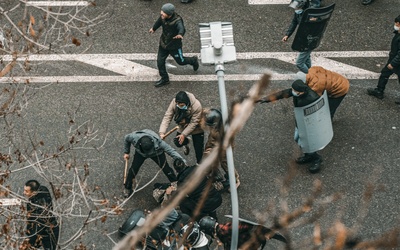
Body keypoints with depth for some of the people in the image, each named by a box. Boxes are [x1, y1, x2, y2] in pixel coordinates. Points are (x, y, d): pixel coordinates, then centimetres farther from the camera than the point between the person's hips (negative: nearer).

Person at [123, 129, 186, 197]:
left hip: (157, 153, -1)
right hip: (140, 153, 2)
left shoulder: (158, 142, -44)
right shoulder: (134, 137, -38)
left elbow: (171, 150, -40)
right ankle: (128, 188, 19)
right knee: (134, 168, -6)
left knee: (166, 169, -4)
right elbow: (127, 138, -12)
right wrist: (126, 152, 0)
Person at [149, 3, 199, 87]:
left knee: (180, 61, 14)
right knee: (160, 61, 6)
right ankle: (164, 79, 26)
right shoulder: (162, 17, -14)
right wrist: (153, 28, 31)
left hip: (174, 46, -5)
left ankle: (193, 61, 46)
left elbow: (181, 28, -55)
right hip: (163, 43, 5)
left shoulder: (177, 21, -34)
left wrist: (180, 35, -79)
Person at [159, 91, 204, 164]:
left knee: (198, 149, 2)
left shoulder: (197, 106, -38)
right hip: (183, 127, 3)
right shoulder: (174, 103, -29)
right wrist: (162, 132, -39)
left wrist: (184, 134, -33)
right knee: (178, 143, 2)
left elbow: (194, 123, -30)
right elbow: (167, 117, -29)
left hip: (196, 129, -3)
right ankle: (185, 144, 39)